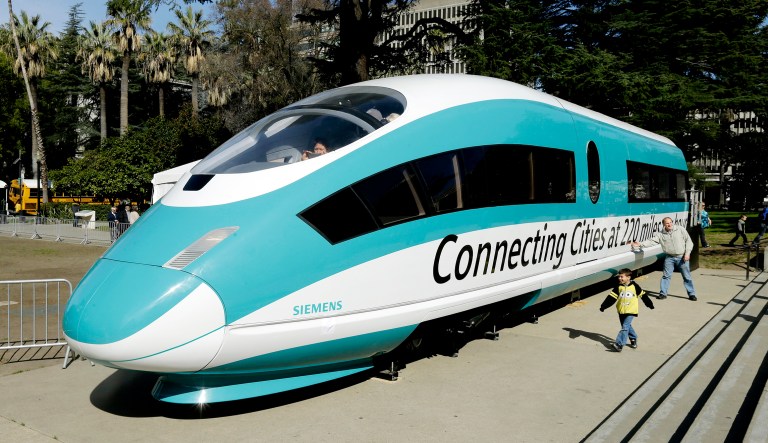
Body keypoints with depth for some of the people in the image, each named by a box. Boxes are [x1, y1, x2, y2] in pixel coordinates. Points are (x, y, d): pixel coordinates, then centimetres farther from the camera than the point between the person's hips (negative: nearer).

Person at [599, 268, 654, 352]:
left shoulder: (634, 286, -4)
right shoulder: (618, 287, 1)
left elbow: (643, 295, 8)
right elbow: (611, 297, -1)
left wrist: (650, 304, 17)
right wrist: (603, 306, -8)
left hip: (631, 311, -4)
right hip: (621, 310, 4)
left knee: (625, 327, -12)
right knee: (627, 326, 14)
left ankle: (619, 344, -18)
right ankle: (633, 339, 37)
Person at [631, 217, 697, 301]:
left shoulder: (680, 230, -3)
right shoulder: (660, 234, -1)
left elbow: (688, 241, -2)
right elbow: (651, 241, -7)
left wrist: (687, 253, -10)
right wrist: (640, 244, -21)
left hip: (682, 257, -1)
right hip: (669, 258, 2)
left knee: (687, 276, 5)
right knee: (666, 276, 3)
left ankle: (692, 294, 16)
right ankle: (663, 293, 13)